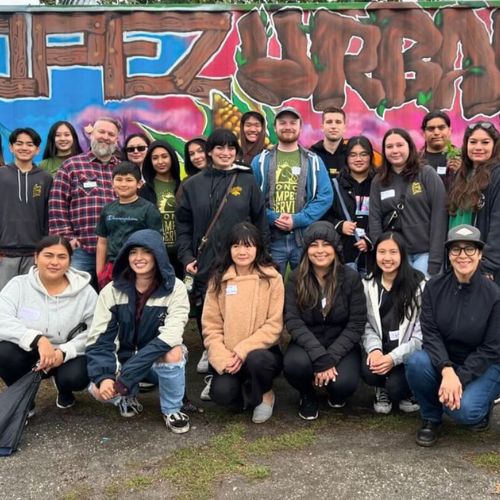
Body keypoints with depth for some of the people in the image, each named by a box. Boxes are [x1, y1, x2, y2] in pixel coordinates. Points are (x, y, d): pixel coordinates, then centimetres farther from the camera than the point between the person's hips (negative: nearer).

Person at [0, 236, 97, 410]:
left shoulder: (85, 291, -9)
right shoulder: (18, 285, -10)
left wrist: (63, 352, -27)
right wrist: (37, 339, -36)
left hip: (67, 356, 0)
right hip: (27, 353, 1)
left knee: (75, 378, -31)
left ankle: (64, 391, 11)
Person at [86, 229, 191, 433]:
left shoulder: (175, 288, -15)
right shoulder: (112, 290, -8)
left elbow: (170, 336, -27)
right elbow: (98, 339, -11)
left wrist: (126, 376, -33)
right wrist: (103, 377, -29)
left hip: (160, 361, -2)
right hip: (125, 360, 2)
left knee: (173, 353, -35)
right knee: (99, 390, -27)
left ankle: (171, 410, -8)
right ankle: (128, 396, 9)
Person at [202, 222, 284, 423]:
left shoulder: (272, 278, -5)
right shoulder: (218, 279, 1)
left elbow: (274, 325, -9)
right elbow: (211, 326, -2)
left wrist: (243, 350, -19)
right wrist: (222, 358, -17)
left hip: (262, 351, -1)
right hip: (229, 356, 1)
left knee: (256, 359, -35)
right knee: (221, 393, -26)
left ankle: (264, 395, 1)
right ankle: (246, 392, 12)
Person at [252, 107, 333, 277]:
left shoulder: (313, 161, 7)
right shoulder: (260, 161, 7)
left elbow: (325, 196, -2)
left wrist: (298, 220, -13)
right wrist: (272, 218, -14)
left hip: (305, 237, 1)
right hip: (270, 238, 0)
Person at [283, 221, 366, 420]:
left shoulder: (351, 278, -6)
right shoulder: (296, 279, -5)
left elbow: (356, 324, -9)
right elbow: (293, 321, -14)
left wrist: (331, 358, -21)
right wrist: (320, 357, -26)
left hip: (341, 346, 0)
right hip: (308, 344, 1)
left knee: (344, 383, -29)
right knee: (294, 364, -33)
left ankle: (336, 393, 11)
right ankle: (307, 395, 4)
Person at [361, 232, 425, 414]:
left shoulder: (419, 285, -9)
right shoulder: (368, 284, 4)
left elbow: (422, 334, -11)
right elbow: (366, 325, 2)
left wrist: (394, 357, -21)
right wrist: (374, 349, -19)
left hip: (407, 353, -2)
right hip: (379, 349, 3)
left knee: (396, 387, -27)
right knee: (369, 373, -29)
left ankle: (407, 393, 13)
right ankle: (382, 390, 10)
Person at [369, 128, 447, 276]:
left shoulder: (427, 174, 0)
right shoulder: (378, 181, 9)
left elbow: (438, 216, -6)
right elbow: (374, 220, 5)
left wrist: (435, 261, -12)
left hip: (425, 252, -2)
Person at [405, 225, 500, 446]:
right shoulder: (435, 287, -8)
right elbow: (430, 333, -14)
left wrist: (460, 379, -22)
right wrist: (447, 371, -29)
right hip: (442, 360, 3)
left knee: (463, 410, -30)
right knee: (417, 362, -30)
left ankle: (480, 405, 9)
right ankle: (431, 418, -3)